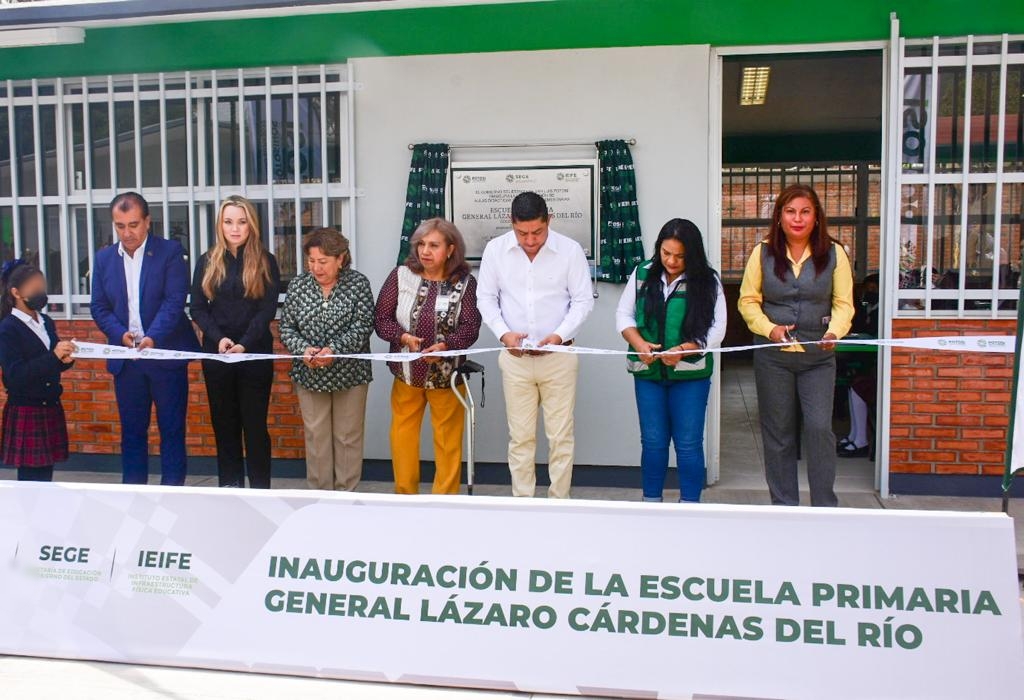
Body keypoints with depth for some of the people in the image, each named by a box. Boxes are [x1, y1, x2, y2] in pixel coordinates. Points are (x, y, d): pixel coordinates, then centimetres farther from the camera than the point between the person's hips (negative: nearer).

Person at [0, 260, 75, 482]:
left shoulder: (47, 323, 9)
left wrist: (65, 359, -4)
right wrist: (54, 357, -26)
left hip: (51, 408, 6)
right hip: (26, 413, -6)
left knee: (46, 475, 9)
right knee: (31, 478, -2)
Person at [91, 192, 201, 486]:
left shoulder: (170, 251, -4)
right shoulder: (104, 258, 9)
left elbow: (175, 301, -13)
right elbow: (99, 307, 8)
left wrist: (153, 337, -26)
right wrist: (120, 333, -11)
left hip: (166, 354, -4)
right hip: (126, 359, 4)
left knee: (172, 429, 3)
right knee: (131, 429, 11)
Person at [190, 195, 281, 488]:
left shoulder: (266, 261, 0)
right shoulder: (208, 261, 7)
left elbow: (268, 309, -7)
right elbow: (198, 308, 3)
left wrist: (244, 344, -20)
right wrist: (219, 337, -14)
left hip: (256, 353, -3)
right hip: (215, 353, 3)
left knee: (255, 423, 1)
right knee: (224, 422, 9)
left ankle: (260, 489, 8)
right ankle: (229, 486, 18)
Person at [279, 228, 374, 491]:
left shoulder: (358, 283, -6)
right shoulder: (298, 285, 1)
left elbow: (362, 326, -12)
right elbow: (286, 328, 1)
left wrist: (334, 349, -25)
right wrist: (304, 349, -18)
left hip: (349, 373, -2)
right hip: (310, 375, 2)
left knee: (348, 437, 6)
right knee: (316, 436, 7)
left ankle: (346, 493, 17)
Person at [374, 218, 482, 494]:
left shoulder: (465, 282, -8)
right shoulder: (400, 276, -5)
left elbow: (471, 327, -14)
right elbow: (381, 319, -5)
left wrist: (445, 346, -31)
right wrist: (403, 337, -24)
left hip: (446, 375, -1)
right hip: (406, 372, 2)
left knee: (447, 440, 10)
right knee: (402, 438, 11)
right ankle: (404, 496, 27)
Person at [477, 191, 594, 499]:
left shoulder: (570, 250, -7)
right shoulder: (496, 249, -3)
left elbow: (583, 300, -2)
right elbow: (486, 298, 5)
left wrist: (560, 334, -15)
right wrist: (503, 333, -11)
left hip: (559, 356, -1)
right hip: (515, 356, 1)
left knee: (561, 435, 4)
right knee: (520, 436, 7)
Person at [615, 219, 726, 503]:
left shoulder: (707, 281, -5)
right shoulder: (643, 274, 1)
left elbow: (717, 328, -7)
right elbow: (624, 314, 5)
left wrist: (684, 350, -22)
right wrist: (639, 344, -13)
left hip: (691, 374, -2)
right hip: (648, 373, 2)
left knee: (689, 444, 3)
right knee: (653, 441, 9)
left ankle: (690, 505, 15)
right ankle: (651, 502, 22)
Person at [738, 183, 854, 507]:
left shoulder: (834, 253, 0)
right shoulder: (763, 253, 0)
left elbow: (844, 303, 0)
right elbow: (747, 301, 3)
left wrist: (834, 332, -18)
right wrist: (769, 329, -13)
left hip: (818, 358, -1)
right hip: (773, 356, 1)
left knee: (819, 428, -9)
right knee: (778, 433, 8)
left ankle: (825, 506, 6)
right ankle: (783, 505, 20)